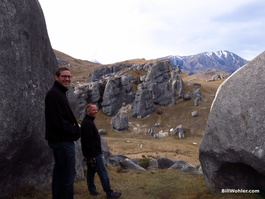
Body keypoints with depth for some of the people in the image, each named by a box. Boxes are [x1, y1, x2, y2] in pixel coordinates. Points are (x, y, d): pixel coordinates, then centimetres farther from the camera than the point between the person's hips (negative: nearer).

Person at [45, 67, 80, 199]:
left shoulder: (59, 93, 16)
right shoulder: (54, 94, -16)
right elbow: (58, 120, -23)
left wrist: (75, 130, 5)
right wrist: (76, 131, -12)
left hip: (61, 140, 11)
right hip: (63, 140, -11)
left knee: (60, 172, 18)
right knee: (68, 174, -5)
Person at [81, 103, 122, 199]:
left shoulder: (87, 122, 15)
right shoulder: (88, 123, -19)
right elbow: (88, 141, -25)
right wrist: (92, 156, -25)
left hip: (90, 154, 11)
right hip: (94, 154, -11)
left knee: (91, 171, 16)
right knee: (103, 173, -4)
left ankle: (92, 190, 26)